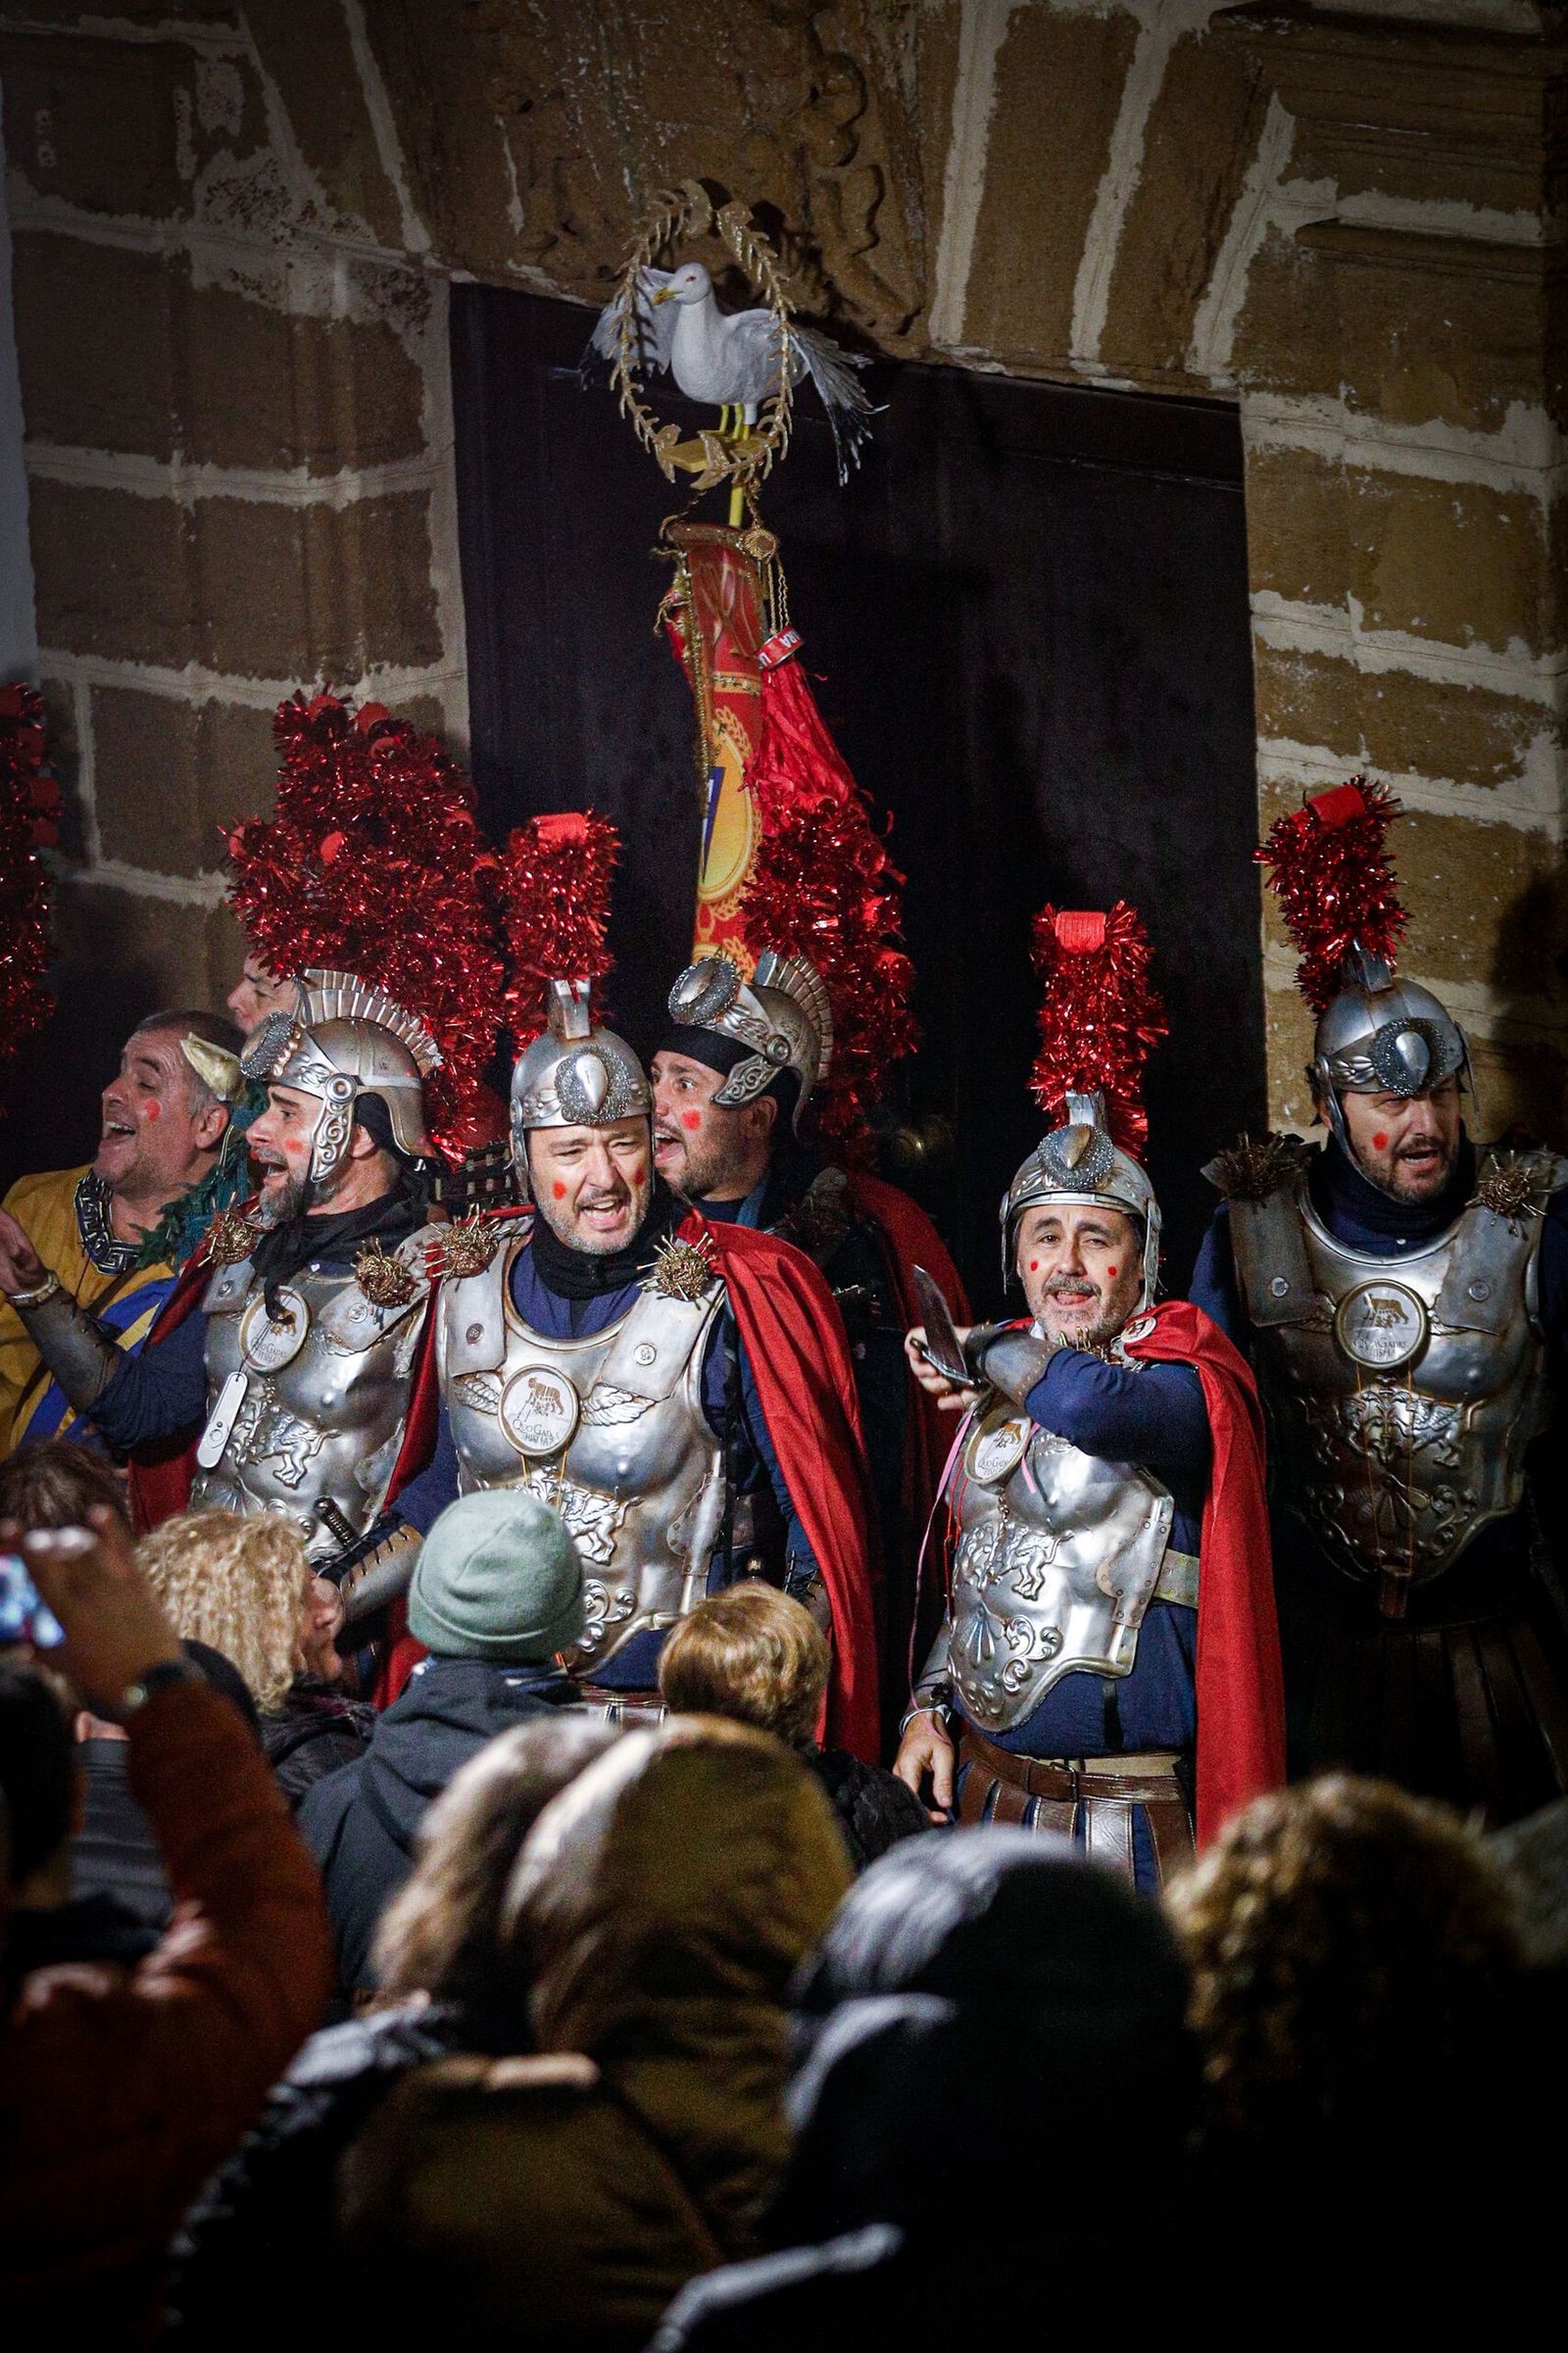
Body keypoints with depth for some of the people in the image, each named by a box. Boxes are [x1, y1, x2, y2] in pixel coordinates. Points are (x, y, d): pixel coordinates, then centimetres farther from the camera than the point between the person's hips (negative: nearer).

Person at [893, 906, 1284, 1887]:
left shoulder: (1186, 1386, -10)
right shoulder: (1000, 1392, 11)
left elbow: (1090, 1406, -34)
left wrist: (973, 1353, -17)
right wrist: (929, 1712, 8)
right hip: (977, 1787, 6)